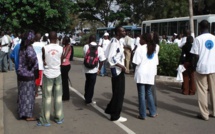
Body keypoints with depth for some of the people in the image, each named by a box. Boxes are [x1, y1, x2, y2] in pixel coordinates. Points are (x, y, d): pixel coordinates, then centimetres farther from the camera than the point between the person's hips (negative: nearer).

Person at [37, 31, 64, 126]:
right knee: (58, 97, 11)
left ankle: (45, 120, 8)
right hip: (57, 74, 2)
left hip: (48, 74, -2)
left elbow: (43, 60, 1)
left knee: (47, 97, 3)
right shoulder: (61, 48, -6)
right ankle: (59, 118, 19)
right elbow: (61, 61, 4)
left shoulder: (44, 48, -11)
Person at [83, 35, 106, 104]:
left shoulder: (86, 46, -5)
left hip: (86, 68, 3)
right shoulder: (99, 48, -8)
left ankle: (86, 97, 33)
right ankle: (88, 100, 14)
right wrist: (99, 69, -1)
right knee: (91, 84, 7)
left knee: (87, 83, 21)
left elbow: (84, 55, 8)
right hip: (94, 69, -2)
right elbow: (102, 60, -12)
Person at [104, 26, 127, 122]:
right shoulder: (114, 42, -17)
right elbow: (111, 58, -25)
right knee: (118, 93, -1)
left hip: (120, 70, 10)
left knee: (119, 92, 19)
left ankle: (110, 109, 33)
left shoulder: (119, 42, 13)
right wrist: (121, 66, -20)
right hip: (116, 70, -10)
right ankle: (115, 116, 10)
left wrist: (122, 66, 9)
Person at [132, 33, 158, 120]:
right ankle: (153, 112, 21)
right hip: (150, 74, 6)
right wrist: (154, 73, 15)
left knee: (141, 94, 1)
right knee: (149, 93, 18)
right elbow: (156, 63, 10)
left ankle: (142, 114, 5)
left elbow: (137, 62, -14)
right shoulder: (154, 48, 11)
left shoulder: (140, 48, -9)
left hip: (141, 74, -6)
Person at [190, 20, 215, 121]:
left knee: (202, 91, 3)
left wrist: (194, 66, 2)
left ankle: (204, 114, 6)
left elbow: (196, 56, -11)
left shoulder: (198, 39, -9)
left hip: (201, 67, -4)